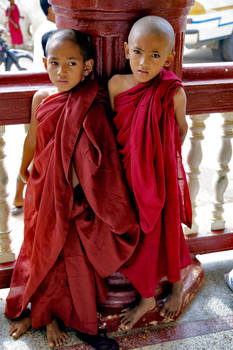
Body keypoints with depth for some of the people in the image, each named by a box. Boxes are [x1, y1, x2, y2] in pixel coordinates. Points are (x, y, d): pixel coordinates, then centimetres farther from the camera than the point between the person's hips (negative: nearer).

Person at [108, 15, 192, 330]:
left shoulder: (174, 92, -18)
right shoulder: (116, 84, -10)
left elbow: (181, 129, 1)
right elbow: (112, 130, 1)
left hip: (161, 176, -3)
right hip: (129, 175, 3)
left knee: (163, 233, 14)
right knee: (138, 235, 16)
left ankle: (177, 284, 45)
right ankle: (146, 298, 38)